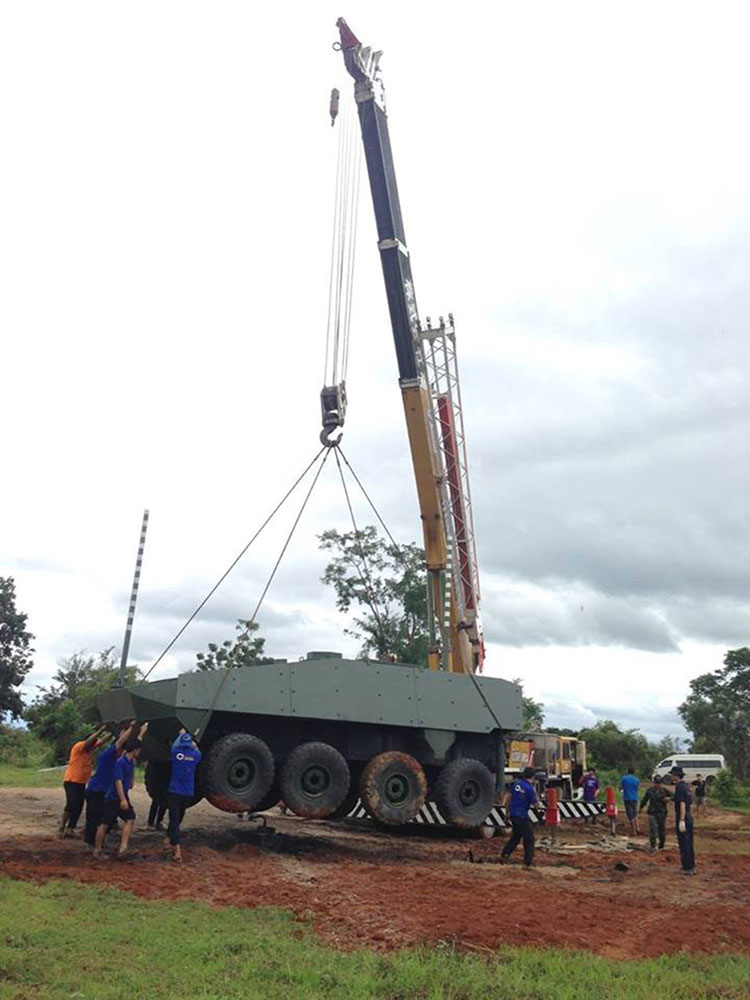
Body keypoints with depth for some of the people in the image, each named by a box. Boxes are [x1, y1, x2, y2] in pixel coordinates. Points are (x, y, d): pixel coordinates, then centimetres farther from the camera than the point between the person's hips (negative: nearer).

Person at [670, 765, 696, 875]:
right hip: (689, 818, 9)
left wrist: (681, 821, -25)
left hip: (682, 819, -9)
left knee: (684, 844, -2)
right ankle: (691, 867, 23)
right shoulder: (686, 786, 11)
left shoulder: (680, 787, -18)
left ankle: (688, 868, 2)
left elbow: (682, 804, -24)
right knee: (689, 844, 15)